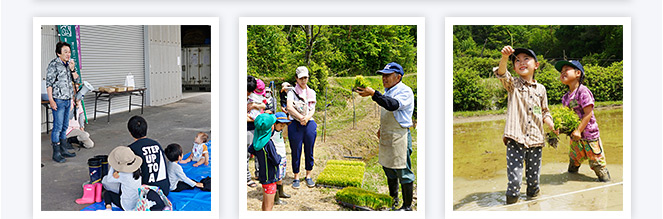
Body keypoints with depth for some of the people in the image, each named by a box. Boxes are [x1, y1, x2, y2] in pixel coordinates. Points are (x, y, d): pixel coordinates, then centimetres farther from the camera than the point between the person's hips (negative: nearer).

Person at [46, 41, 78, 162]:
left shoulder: (69, 64, 10)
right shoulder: (53, 65, -10)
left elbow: (76, 79, 16)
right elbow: (49, 83, -12)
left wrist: (72, 69, -4)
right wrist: (51, 100, -18)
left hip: (68, 100, 7)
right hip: (58, 100, -7)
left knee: (64, 126, 13)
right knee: (57, 127, -6)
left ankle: (63, 150, 22)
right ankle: (56, 154, 0)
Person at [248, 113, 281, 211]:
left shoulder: (257, 140, -3)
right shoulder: (268, 143, -26)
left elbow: (250, 149, 17)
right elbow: (276, 161, -21)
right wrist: (279, 156, -2)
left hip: (262, 176, 8)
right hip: (270, 177, -8)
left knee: (265, 202, 22)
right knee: (269, 206, 1)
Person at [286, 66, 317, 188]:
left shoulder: (311, 92, 14)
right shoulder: (292, 91, 2)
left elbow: (313, 109, 6)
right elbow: (289, 107, -12)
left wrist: (307, 117, -14)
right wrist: (301, 117, -20)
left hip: (309, 124, 3)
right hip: (295, 124, -3)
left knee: (309, 151, 6)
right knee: (296, 152, 1)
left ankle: (308, 176, 19)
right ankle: (296, 177, 11)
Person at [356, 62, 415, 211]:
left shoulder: (405, 91, -13)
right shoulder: (387, 91, 15)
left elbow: (393, 105, -33)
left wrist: (373, 94, -39)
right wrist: (382, 128, 19)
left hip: (400, 137, -9)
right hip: (386, 137, 9)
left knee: (404, 173, -4)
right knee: (389, 170, 17)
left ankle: (407, 206, 6)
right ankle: (393, 201, 31)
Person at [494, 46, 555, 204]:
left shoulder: (541, 89, 12)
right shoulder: (513, 84, 3)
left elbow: (545, 112, 20)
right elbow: (502, 74, -19)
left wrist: (551, 125, 0)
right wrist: (504, 57, -38)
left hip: (535, 138, 3)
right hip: (516, 138, -3)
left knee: (534, 174, 13)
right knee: (514, 176, -9)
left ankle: (533, 192, 38)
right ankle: (511, 199, 10)